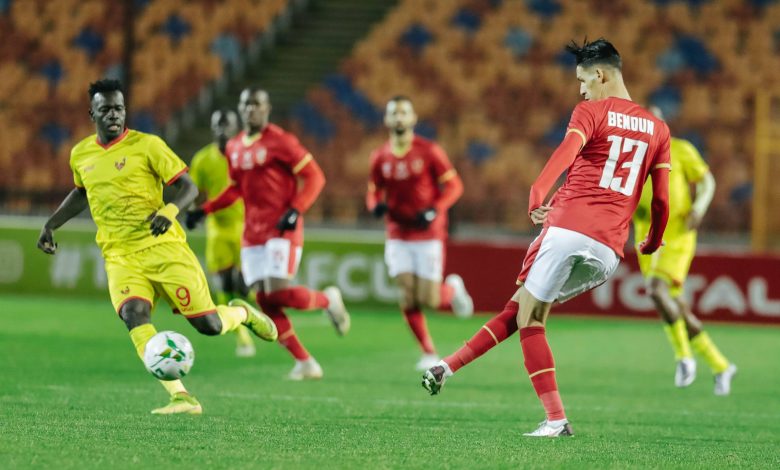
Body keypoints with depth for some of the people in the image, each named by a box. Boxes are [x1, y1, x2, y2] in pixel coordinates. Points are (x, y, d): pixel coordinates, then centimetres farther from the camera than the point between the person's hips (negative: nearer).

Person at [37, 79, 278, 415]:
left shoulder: (147, 145, -5)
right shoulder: (80, 155, 10)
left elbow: (187, 186, -4)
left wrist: (169, 211, -24)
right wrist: (51, 224, 21)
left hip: (163, 247, -3)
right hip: (121, 258, 3)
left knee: (209, 324, -6)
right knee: (134, 315, -26)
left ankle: (242, 313, 33)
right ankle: (181, 397, -29)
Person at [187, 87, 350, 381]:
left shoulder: (279, 141, -9)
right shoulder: (234, 148, 12)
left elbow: (314, 177, -9)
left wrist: (295, 211, -21)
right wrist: (204, 210, 14)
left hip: (282, 229, -7)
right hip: (252, 232, 7)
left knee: (278, 292, -20)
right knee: (265, 300, -2)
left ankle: (328, 299, 12)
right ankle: (306, 364, 5)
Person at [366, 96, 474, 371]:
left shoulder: (429, 152, -8)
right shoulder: (380, 158, 2)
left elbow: (453, 185, -5)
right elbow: (374, 191, 14)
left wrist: (434, 210, -20)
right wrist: (376, 206, -10)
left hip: (429, 234, -3)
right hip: (398, 237, 3)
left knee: (429, 300, -8)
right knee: (408, 298, -7)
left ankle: (452, 289, 27)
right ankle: (429, 353, 8)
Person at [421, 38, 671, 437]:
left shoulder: (590, 112, 3)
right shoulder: (657, 129, 17)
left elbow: (567, 150, -17)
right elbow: (661, 199, 17)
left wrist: (538, 193, -31)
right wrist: (652, 243, 33)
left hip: (567, 227, -6)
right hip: (608, 251, 6)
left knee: (530, 319, 5)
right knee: (522, 306, 17)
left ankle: (556, 420, -4)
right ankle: (450, 366, 11)